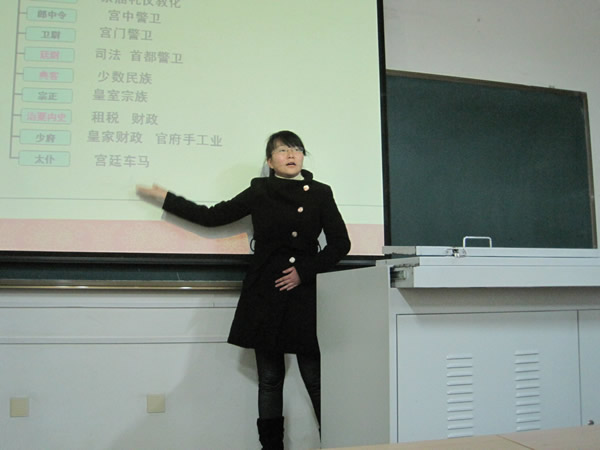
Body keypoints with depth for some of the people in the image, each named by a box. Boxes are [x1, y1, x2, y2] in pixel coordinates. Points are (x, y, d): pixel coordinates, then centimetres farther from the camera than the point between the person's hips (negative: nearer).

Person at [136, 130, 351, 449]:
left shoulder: (320, 193, 6)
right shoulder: (259, 192, 7)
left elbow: (340, 243, 4)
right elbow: (212, 216, 9)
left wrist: (305, 271, -6)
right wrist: (164, 198, 10)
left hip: (304, 295, -1)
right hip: (265, 296, 1)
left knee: (315, 378, -1)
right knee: (270, 378, 8)